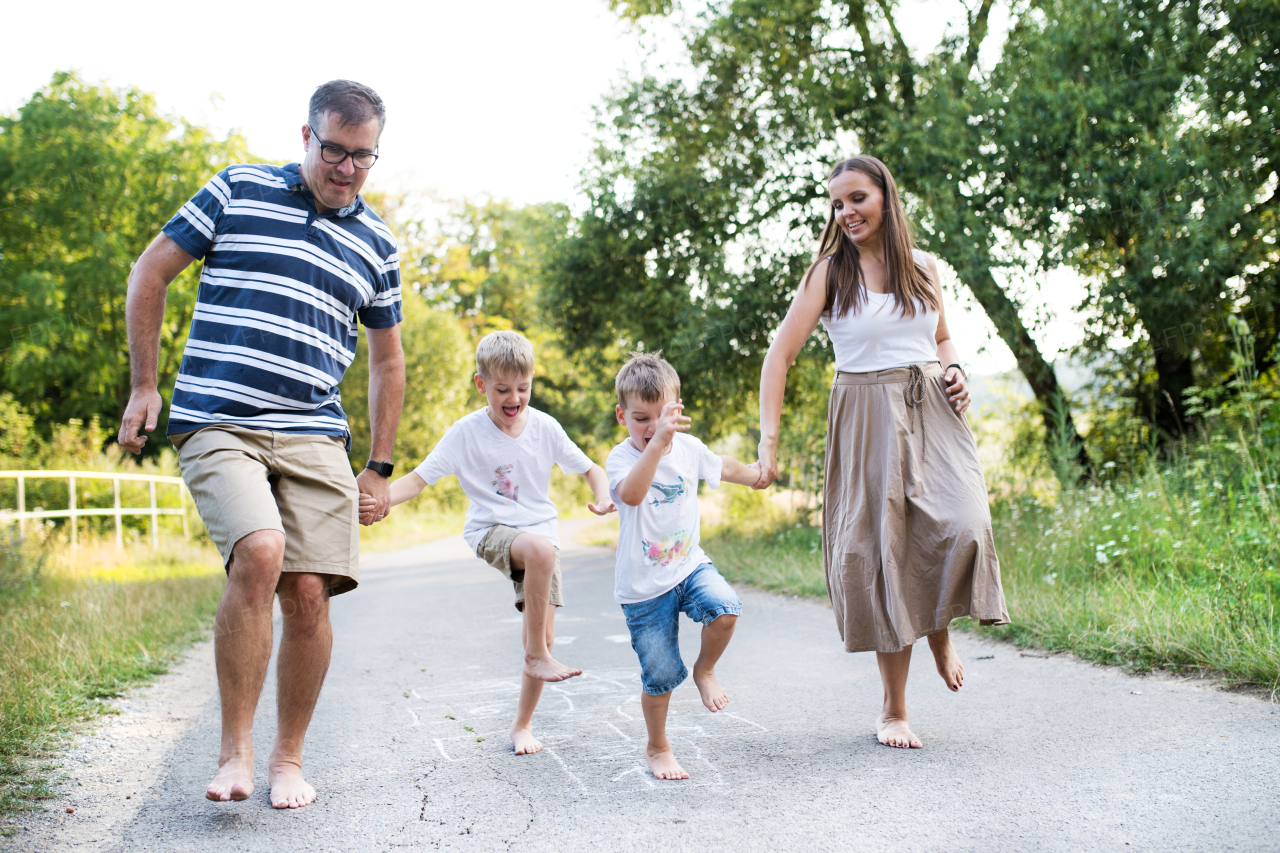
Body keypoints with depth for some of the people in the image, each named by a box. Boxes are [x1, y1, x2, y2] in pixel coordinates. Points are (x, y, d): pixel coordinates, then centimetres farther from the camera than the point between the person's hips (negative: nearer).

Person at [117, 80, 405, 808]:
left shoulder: (377, 244, 14)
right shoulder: (238, 190, 7)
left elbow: (387, 361, 22)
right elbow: (151, 273, 12)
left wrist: (380, 468, 18)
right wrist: (144, 386, 8)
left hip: (315, 438, 3)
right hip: (217, 424, -3)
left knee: (309, 593, -6)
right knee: (259, 555, -25)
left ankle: (290, 757, 14)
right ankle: (235, 750, -12)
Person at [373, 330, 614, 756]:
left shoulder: (544, 427, -2)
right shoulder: (467, 432, -7)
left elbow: (590, 469, 7)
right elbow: (419, 477, -9)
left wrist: (603, 498, -15)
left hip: (540, 532, 3)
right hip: (489, 532, -3)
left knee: (543, 635, -5)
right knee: (540, 548, -38)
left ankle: (523, 724, 17)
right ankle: (537, 656, -24)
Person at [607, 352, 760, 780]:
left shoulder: (689, 447, 0)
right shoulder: (621, 458, -16)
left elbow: (724, 467, 23)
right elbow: (631, 493, -40)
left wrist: (758, 474, 37)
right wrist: (657, 443, -51)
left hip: (689, 564, 4)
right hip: (643, 584, -4)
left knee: (725, 608, -27)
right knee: (660, 675, 2)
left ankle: (705, 669, 3)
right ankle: (657, 748, 27)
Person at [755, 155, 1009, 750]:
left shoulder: (923, 267, 10)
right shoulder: (829, 272, 0)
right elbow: (780, 355, -5)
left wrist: (954, 372, 3)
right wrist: (768, 441, -14)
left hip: (933, 412, 3)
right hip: (868, 420, -2)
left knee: (962, 527, -20)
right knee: (883, 547, -3)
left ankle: (940, 630, 14)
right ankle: (893, 709, 10)